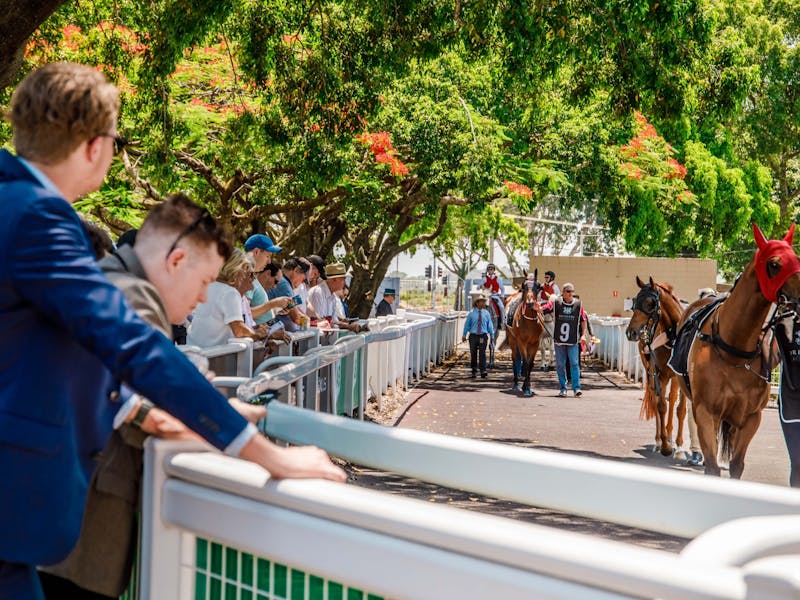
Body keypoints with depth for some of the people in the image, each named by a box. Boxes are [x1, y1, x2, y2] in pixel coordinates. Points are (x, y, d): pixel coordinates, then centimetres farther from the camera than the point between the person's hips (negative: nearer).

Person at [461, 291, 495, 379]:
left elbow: (490, 325, 8)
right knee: (473, 354, 7)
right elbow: (467, 324, 6)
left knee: (482, 353, -11)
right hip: (473, 336, 1)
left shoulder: (486, 313, 4)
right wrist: (464, 335, 6)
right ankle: (474, 371, 17)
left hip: (483, 336, 0)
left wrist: (492, 336, 7)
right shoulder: (472, 313, 1)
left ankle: (483, 371, -16)